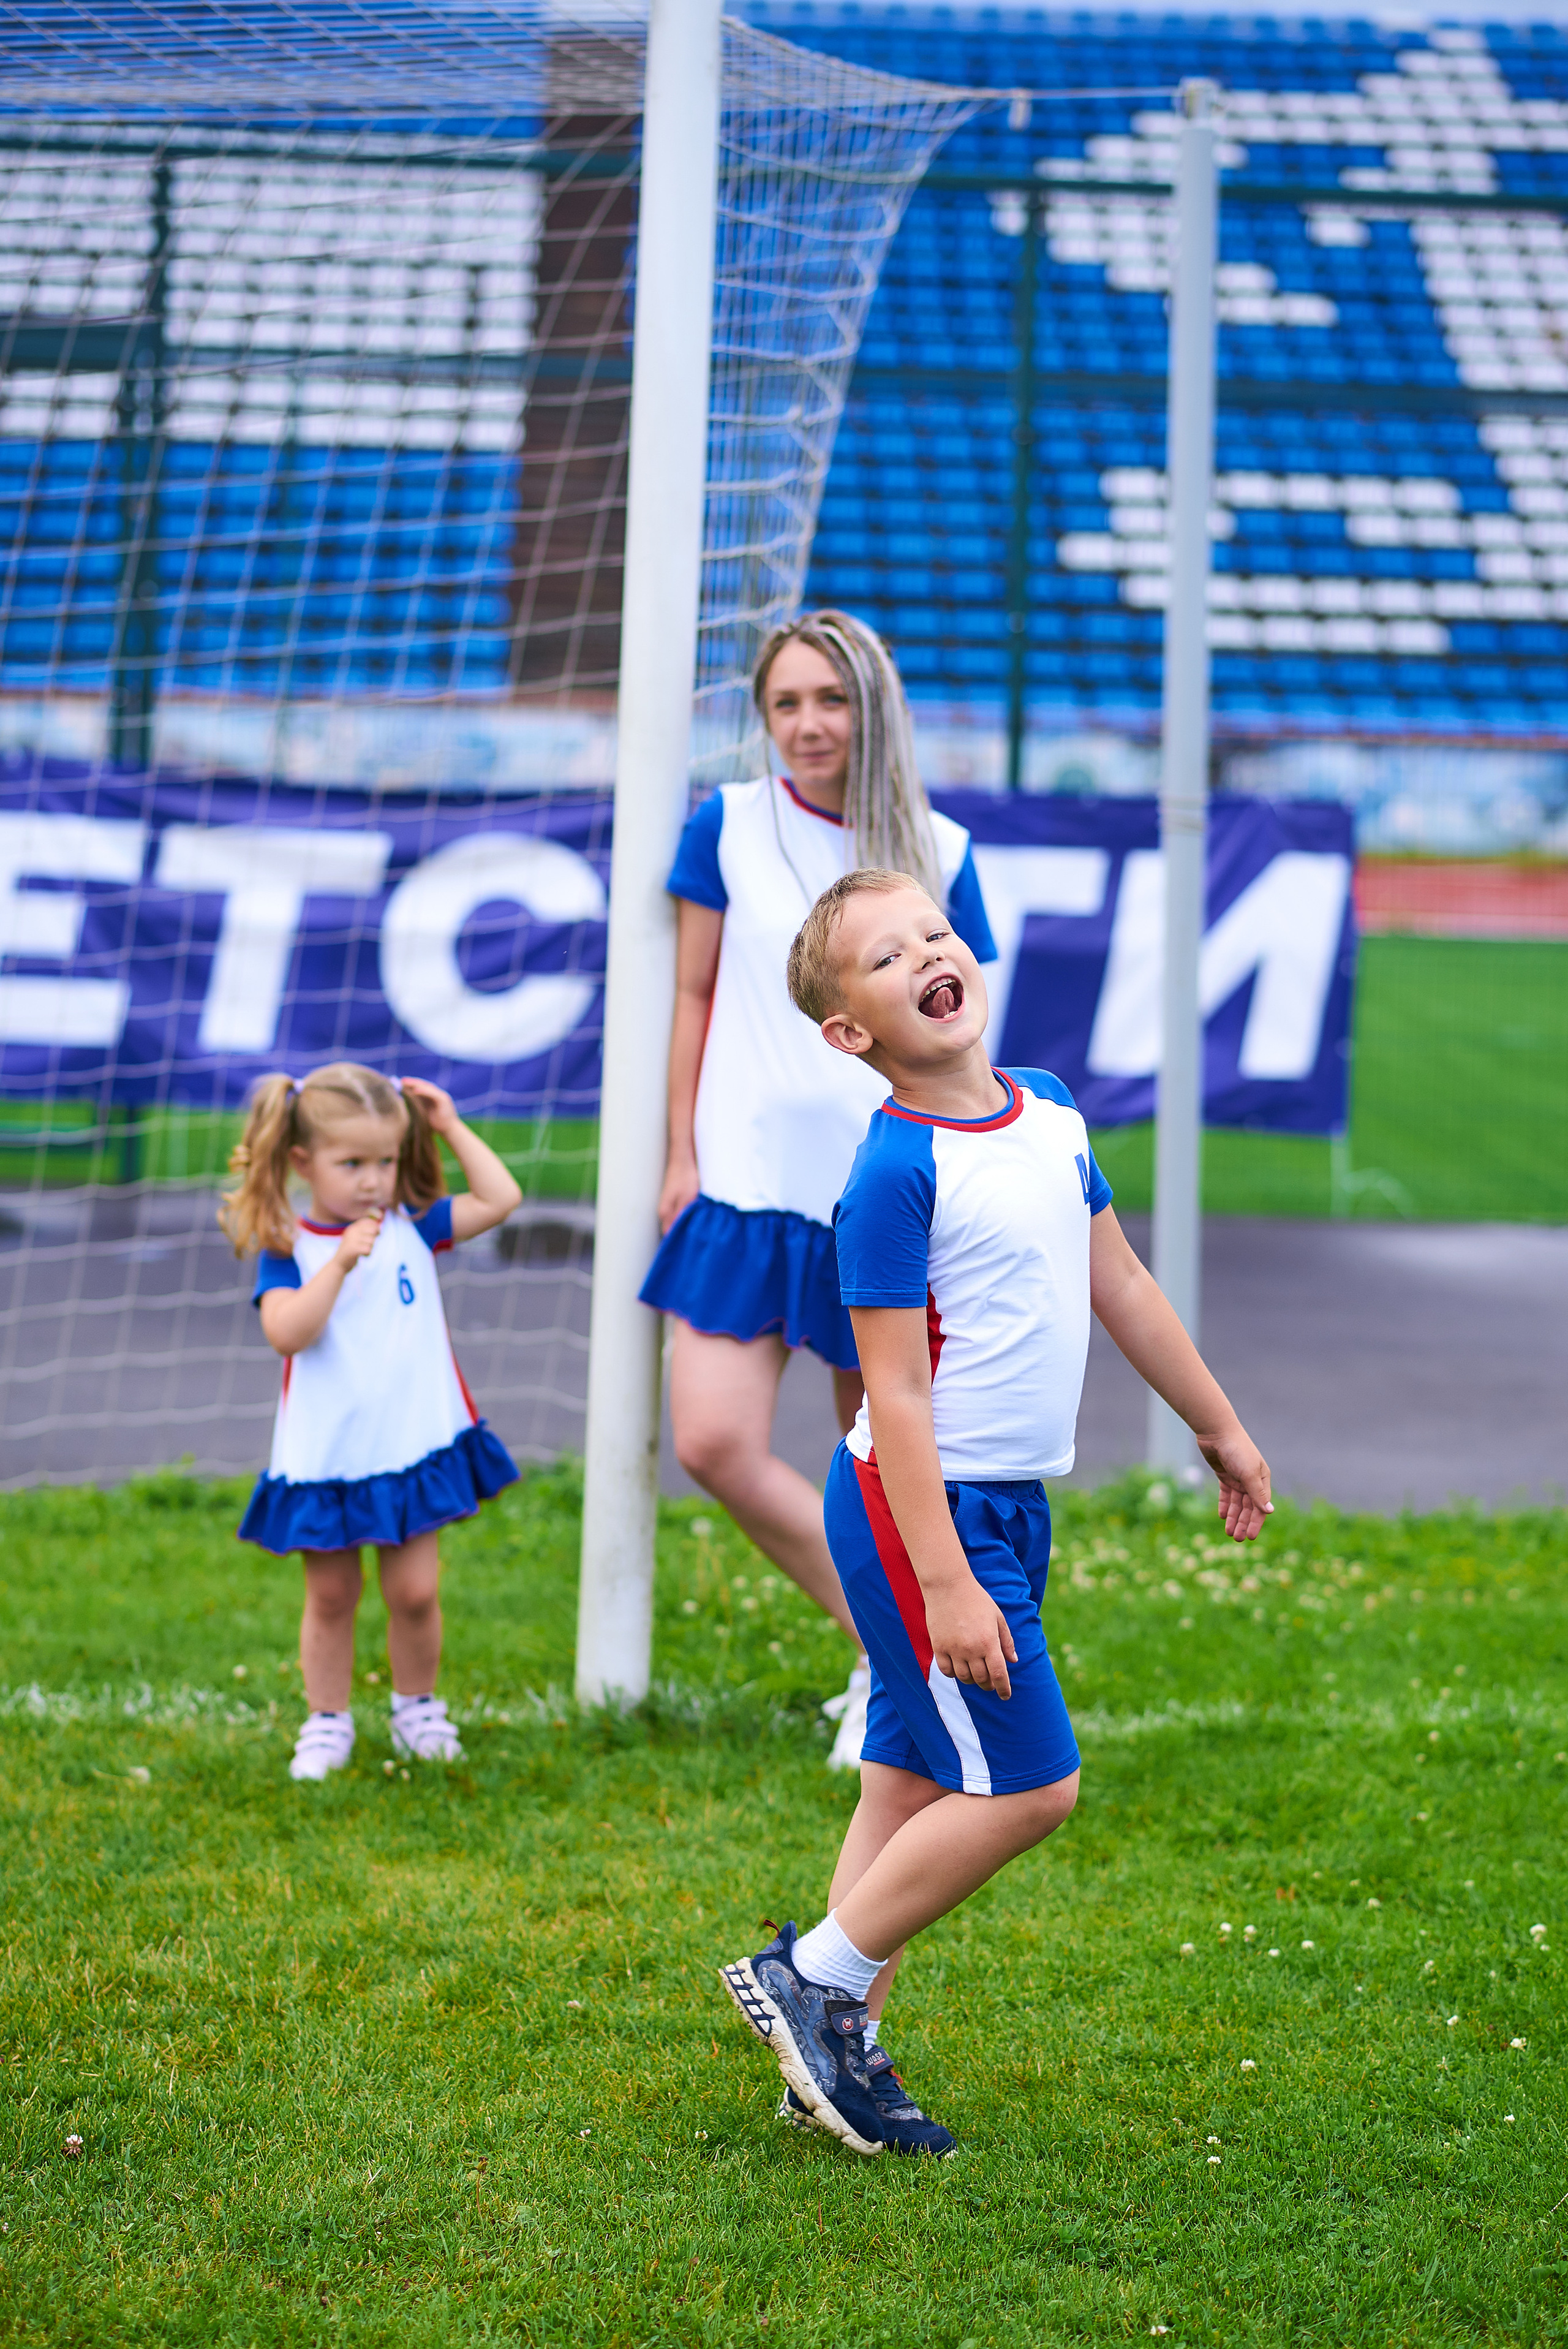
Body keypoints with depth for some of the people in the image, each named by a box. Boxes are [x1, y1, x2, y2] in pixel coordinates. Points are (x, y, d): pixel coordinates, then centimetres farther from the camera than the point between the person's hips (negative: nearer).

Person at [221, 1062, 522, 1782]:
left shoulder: (411, 1228, 3)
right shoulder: (288, 1249, -7)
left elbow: (501, 1199, 0)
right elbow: (286, 1333, -21)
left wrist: (451, 1126, 0)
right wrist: (339, 1263, -27)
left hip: (414, 1448, 2)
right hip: (325, 1459, -2)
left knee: (415, 1592, 4)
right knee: (330, 1597, 8)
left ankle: (417, 1710, 24)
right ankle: (327, 1723, 21)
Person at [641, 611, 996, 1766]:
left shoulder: (938, 854, 2)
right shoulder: (729, 827, 2)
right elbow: (694, 994, 8)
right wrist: (683, 1154, 4)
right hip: (749, 1184, 1)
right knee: (715, 1444, -12)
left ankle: (893, 1670, 25)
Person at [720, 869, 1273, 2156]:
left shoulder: (1050, 1109, 6)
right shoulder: (896, 1169, -19)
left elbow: (1122, 1284, 18)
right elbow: (897, 1391, -20)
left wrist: (1220, 1426, 23)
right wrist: (948, 1585, -23)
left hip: (1011, 1504, 8)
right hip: (918, 1510, -8)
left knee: (916, 1783, 11)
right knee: (1032, 1785, -7)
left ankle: (839, 2049, 19)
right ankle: (814, 1978, 6)